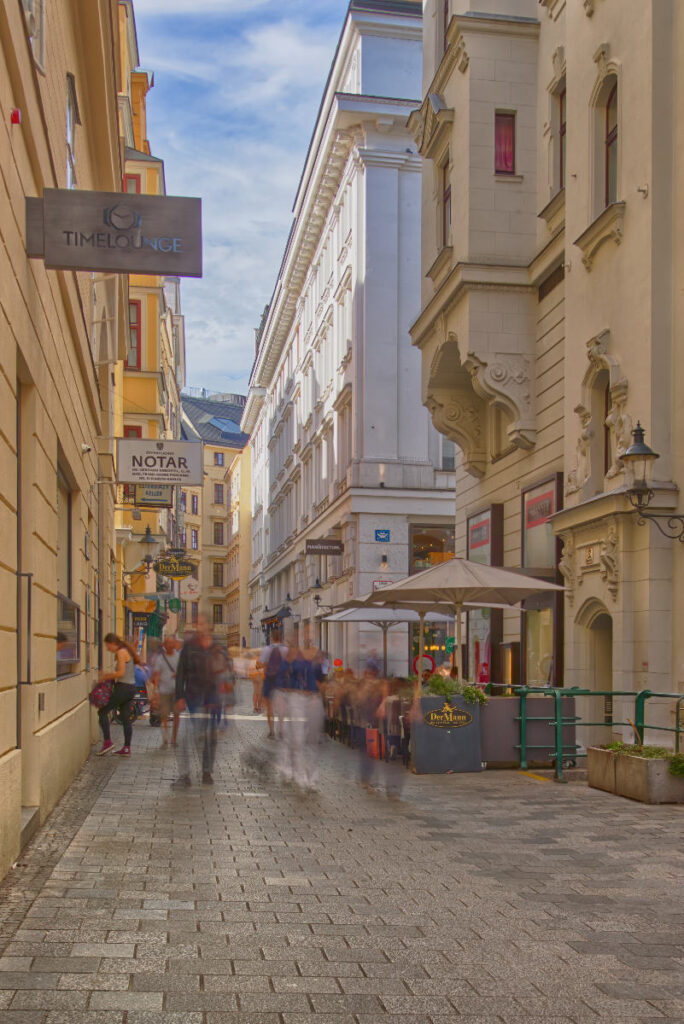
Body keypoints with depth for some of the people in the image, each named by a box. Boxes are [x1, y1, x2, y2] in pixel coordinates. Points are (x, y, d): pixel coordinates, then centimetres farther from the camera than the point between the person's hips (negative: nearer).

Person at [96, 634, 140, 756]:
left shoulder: (121, 652, -11)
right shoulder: (127, 651, 17)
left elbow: (121, 673, -18)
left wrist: (105, 677, -9)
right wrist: (109, 674, 14)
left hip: (123, 687, -10)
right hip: (131, 688, 10)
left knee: (102, 712, 0)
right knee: (126, 719, 10)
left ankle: (107, 741, -5)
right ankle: (126, 748, 10)